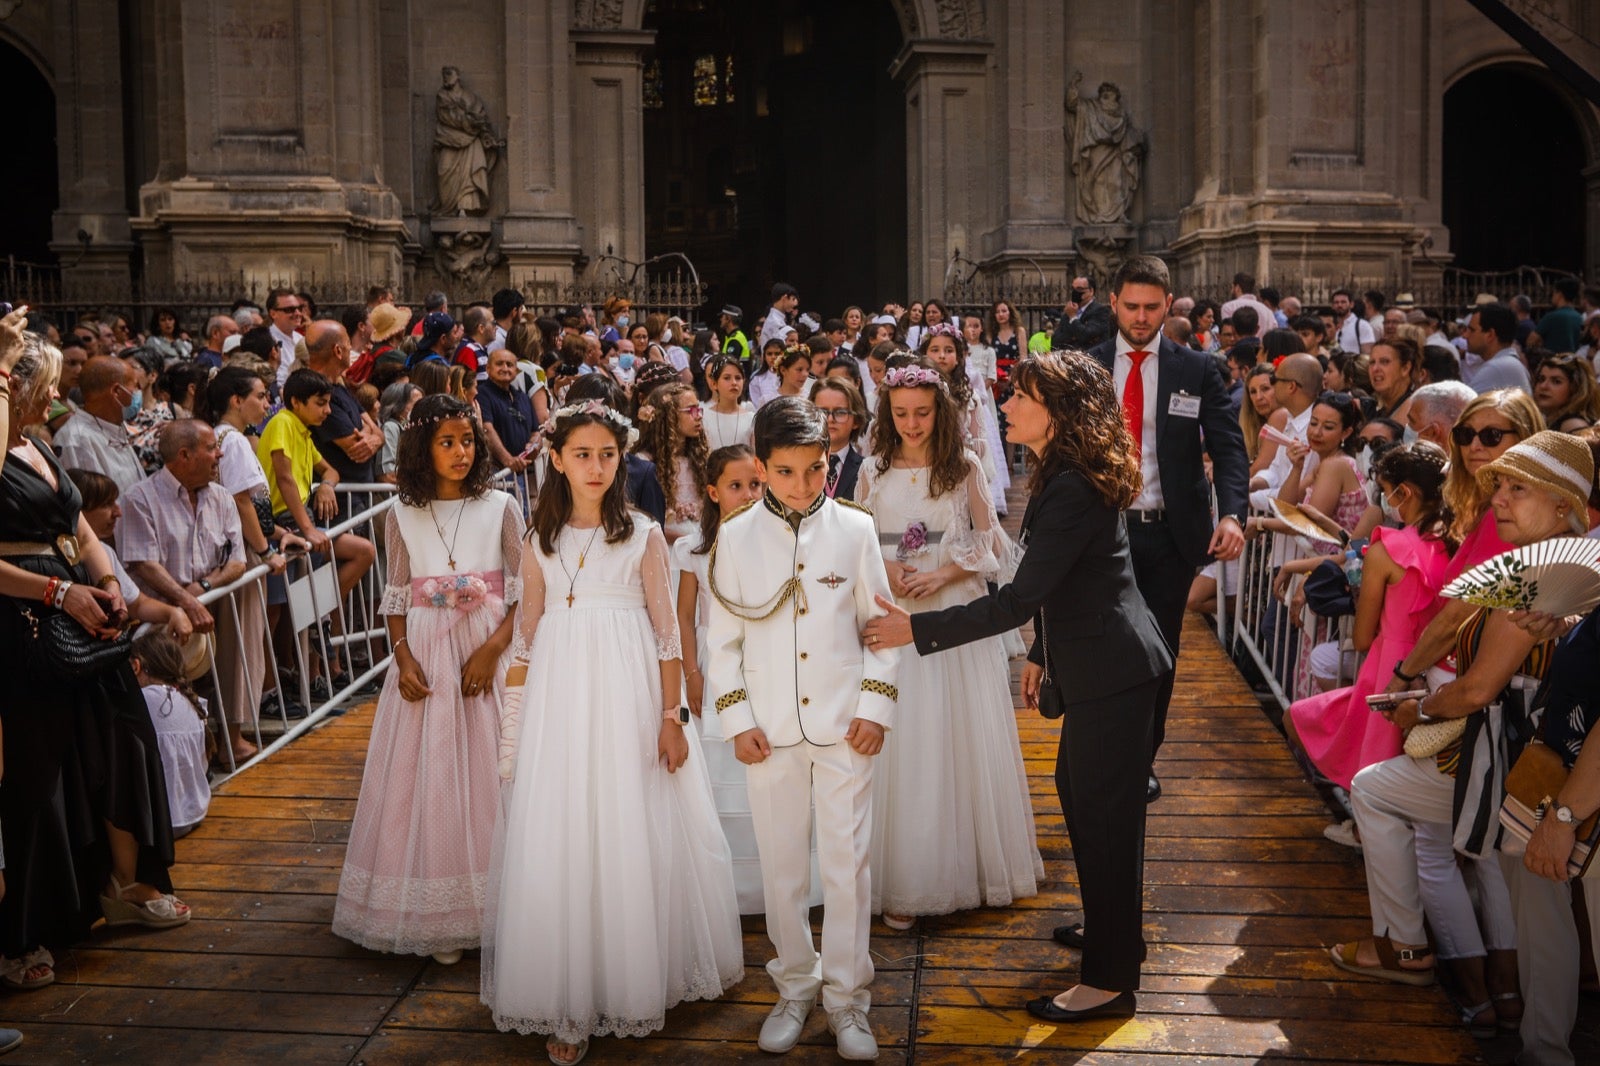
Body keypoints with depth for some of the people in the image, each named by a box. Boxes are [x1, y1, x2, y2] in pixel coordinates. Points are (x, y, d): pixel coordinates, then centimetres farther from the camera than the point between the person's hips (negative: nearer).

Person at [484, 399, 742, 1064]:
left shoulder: (643, 536, 0)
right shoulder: (540, 543, 7)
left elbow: (667, 634, 0)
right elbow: (528, 637, 12)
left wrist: (673, 717, -6)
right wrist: (513, 729, 10)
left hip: (628, 697, -2)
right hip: (558, 701, 2)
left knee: (630, 839, 4)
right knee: (556, 844, 3)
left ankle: (632, 986, 23)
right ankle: (568, 1005, 14)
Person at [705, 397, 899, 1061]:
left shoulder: (854, 528, -3)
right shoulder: (736, 537, -1)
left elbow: (879, 623, 3)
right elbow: (723, 638, 4)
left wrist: (876, 706, -2)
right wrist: (736, 719, -1)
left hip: (843, 727, -1)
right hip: (771, 732, 1)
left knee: (848, 863, 4)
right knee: (781, 865, 11)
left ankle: (847, 997, 19)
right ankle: (795, 986, 29)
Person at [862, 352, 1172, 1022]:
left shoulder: (1072, 490, -25)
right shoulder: (1064, 475, 9)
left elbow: (1019, 599, -26)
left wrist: (918, 629, -21)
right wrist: (1041, 653, 22)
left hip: (1113, 671, -11)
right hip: (1100, 664, 11)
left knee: (1104, 813, -1)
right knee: (1078, 791, 22)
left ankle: (1110, 979, 12)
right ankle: (1113, 927, 40)